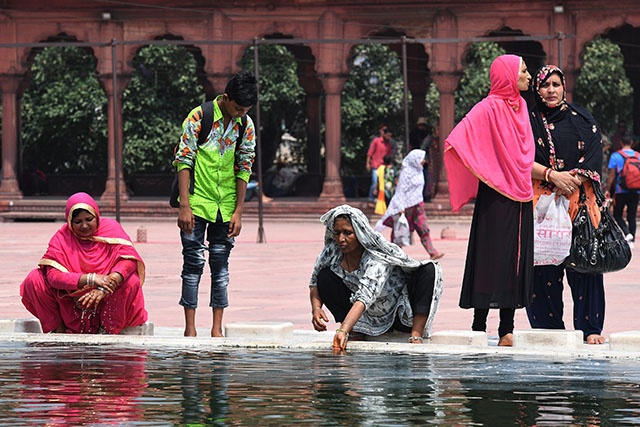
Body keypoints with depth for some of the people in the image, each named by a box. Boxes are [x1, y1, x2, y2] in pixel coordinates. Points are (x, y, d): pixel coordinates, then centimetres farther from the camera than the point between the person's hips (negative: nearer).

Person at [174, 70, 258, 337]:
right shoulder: (198, 118, -9)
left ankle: (217, 329, 7)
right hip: (197, 203, -3)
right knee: (194, 263, -3)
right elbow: (183, 161, -9)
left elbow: (244, 169, 6)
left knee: (220, 265, 5)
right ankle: (190, 328, 2)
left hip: (226, 206, 3)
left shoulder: (246, 126, 3)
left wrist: (238, 211, 1)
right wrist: (184, 206, -14)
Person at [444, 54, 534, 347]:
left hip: (521, 195, 7)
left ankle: (507, 328, 9)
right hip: (496, 196, -7)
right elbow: (457, 140, -23)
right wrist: (487, 174, -20)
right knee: (492, 257, -6)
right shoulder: (489, 109, -10)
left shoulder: (520, 106, 14)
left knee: (517, 260, 6)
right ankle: (479, 328, -1)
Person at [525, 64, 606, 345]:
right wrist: (552, 175, -14)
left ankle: (590, 328, -3)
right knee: (544, 266, -5)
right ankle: (549, 327, 1)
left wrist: (574, 179, -11)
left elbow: (594, 158, 5)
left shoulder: (582, 120, 13)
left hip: (580, 199, 1)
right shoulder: (528, 121, 9)